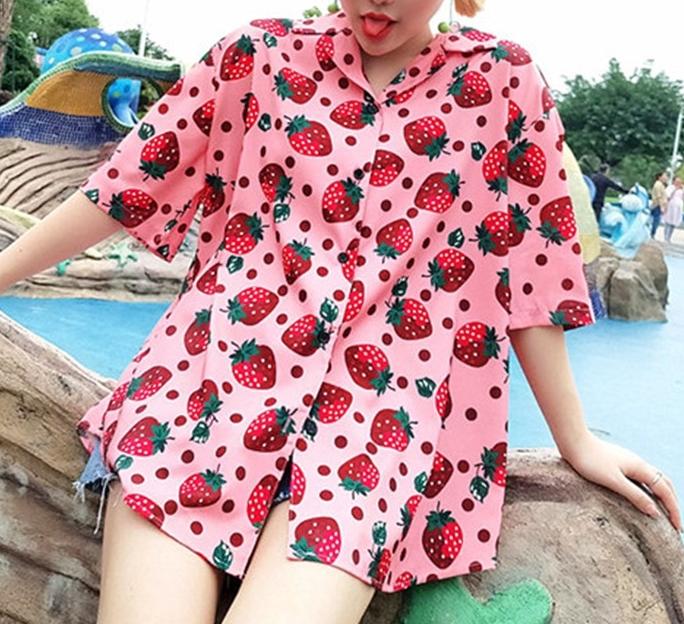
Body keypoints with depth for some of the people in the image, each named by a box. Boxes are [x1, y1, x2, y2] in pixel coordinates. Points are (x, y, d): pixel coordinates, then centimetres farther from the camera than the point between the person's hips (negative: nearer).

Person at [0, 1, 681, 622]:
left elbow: (531, 264, 9)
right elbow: (134, 178, 12)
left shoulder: (504, 80, 7)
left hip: (382, 398, 0)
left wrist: (576, 439, 12)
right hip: (218, 360, 1)